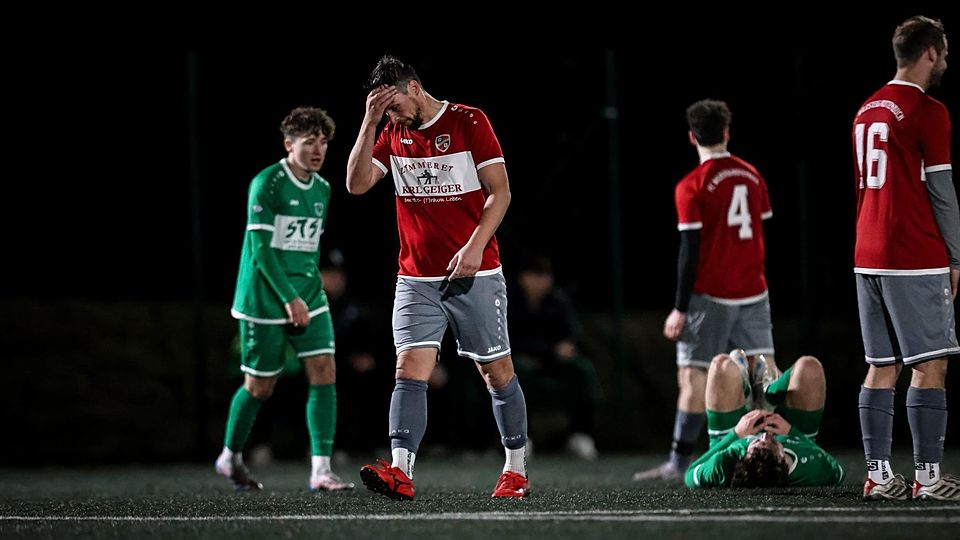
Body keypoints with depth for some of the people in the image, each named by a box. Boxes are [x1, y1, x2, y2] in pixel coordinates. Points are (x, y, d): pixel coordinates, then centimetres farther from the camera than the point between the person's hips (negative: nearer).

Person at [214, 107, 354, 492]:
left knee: (324, 373, -9)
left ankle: (320, 470, -13)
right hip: (264, 300, -6)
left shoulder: (322, 190, 11)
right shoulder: (267, 185, -12)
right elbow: (261, 247, -17)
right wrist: (289, 298, -21)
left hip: (308, 298, 6)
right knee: (260, 385, 3)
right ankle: (230, 457, 27)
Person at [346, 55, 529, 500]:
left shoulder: (468, 122, -4)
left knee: (497, 372, 5)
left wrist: (475, 246, -18)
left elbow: (500, 191, -6)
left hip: (473, 275, -3)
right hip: (415, 279, 3)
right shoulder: (392, 134, 10)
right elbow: (356, 184, 0)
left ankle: (516, 470, 18)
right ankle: (400, 472, -23)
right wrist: (369, 122, -6)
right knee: (409, 369, -12)